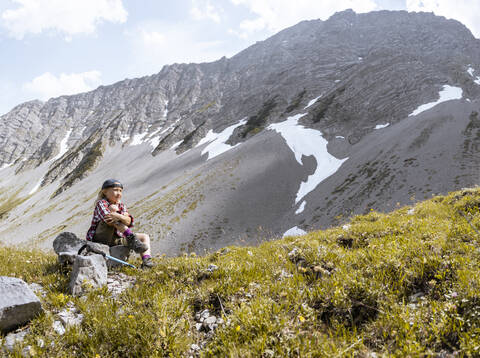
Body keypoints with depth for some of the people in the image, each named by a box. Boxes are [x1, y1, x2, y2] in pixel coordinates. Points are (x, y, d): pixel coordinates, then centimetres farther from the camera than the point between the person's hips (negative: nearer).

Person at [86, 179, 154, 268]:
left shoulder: (122, 206, 10)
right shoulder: (101, 203, -7)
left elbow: (128, 222, -12)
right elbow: (109, 221, -27)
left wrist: (118, 216, -32)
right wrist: (124, 216, -17)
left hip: (116, 240, 7)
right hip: (101, 239, -7)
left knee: (145, 237, 2)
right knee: (113, 208, -24)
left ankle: (146, 261, -26)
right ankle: (131, 239, -36)